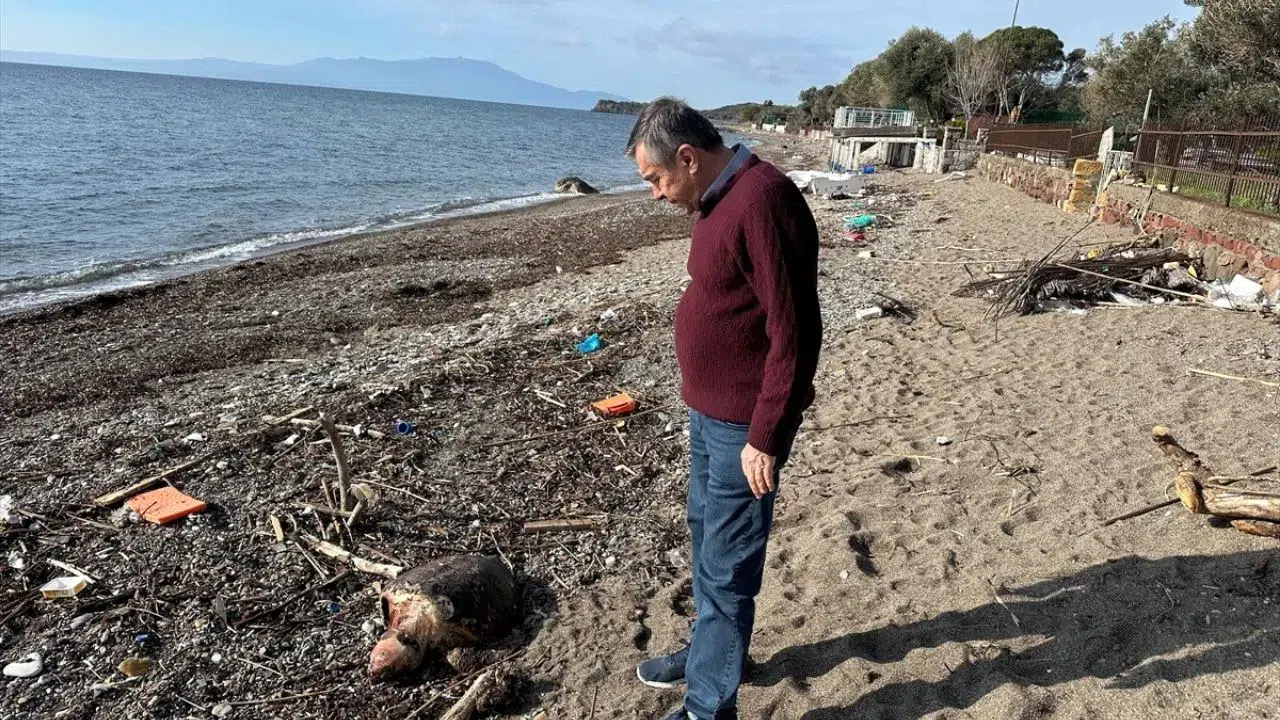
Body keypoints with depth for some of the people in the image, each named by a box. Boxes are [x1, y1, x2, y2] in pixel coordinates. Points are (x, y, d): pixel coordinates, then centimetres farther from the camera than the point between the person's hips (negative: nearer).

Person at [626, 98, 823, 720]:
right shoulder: (719, 199, 9)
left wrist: (765, 436, -23)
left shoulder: (763, 200, -22)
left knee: (726, 569, 2)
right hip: (709, 413, 10)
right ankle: (710, 651, 42)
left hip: (743, 427, -10)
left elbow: (794, 331, -25)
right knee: (707, 540, 23)